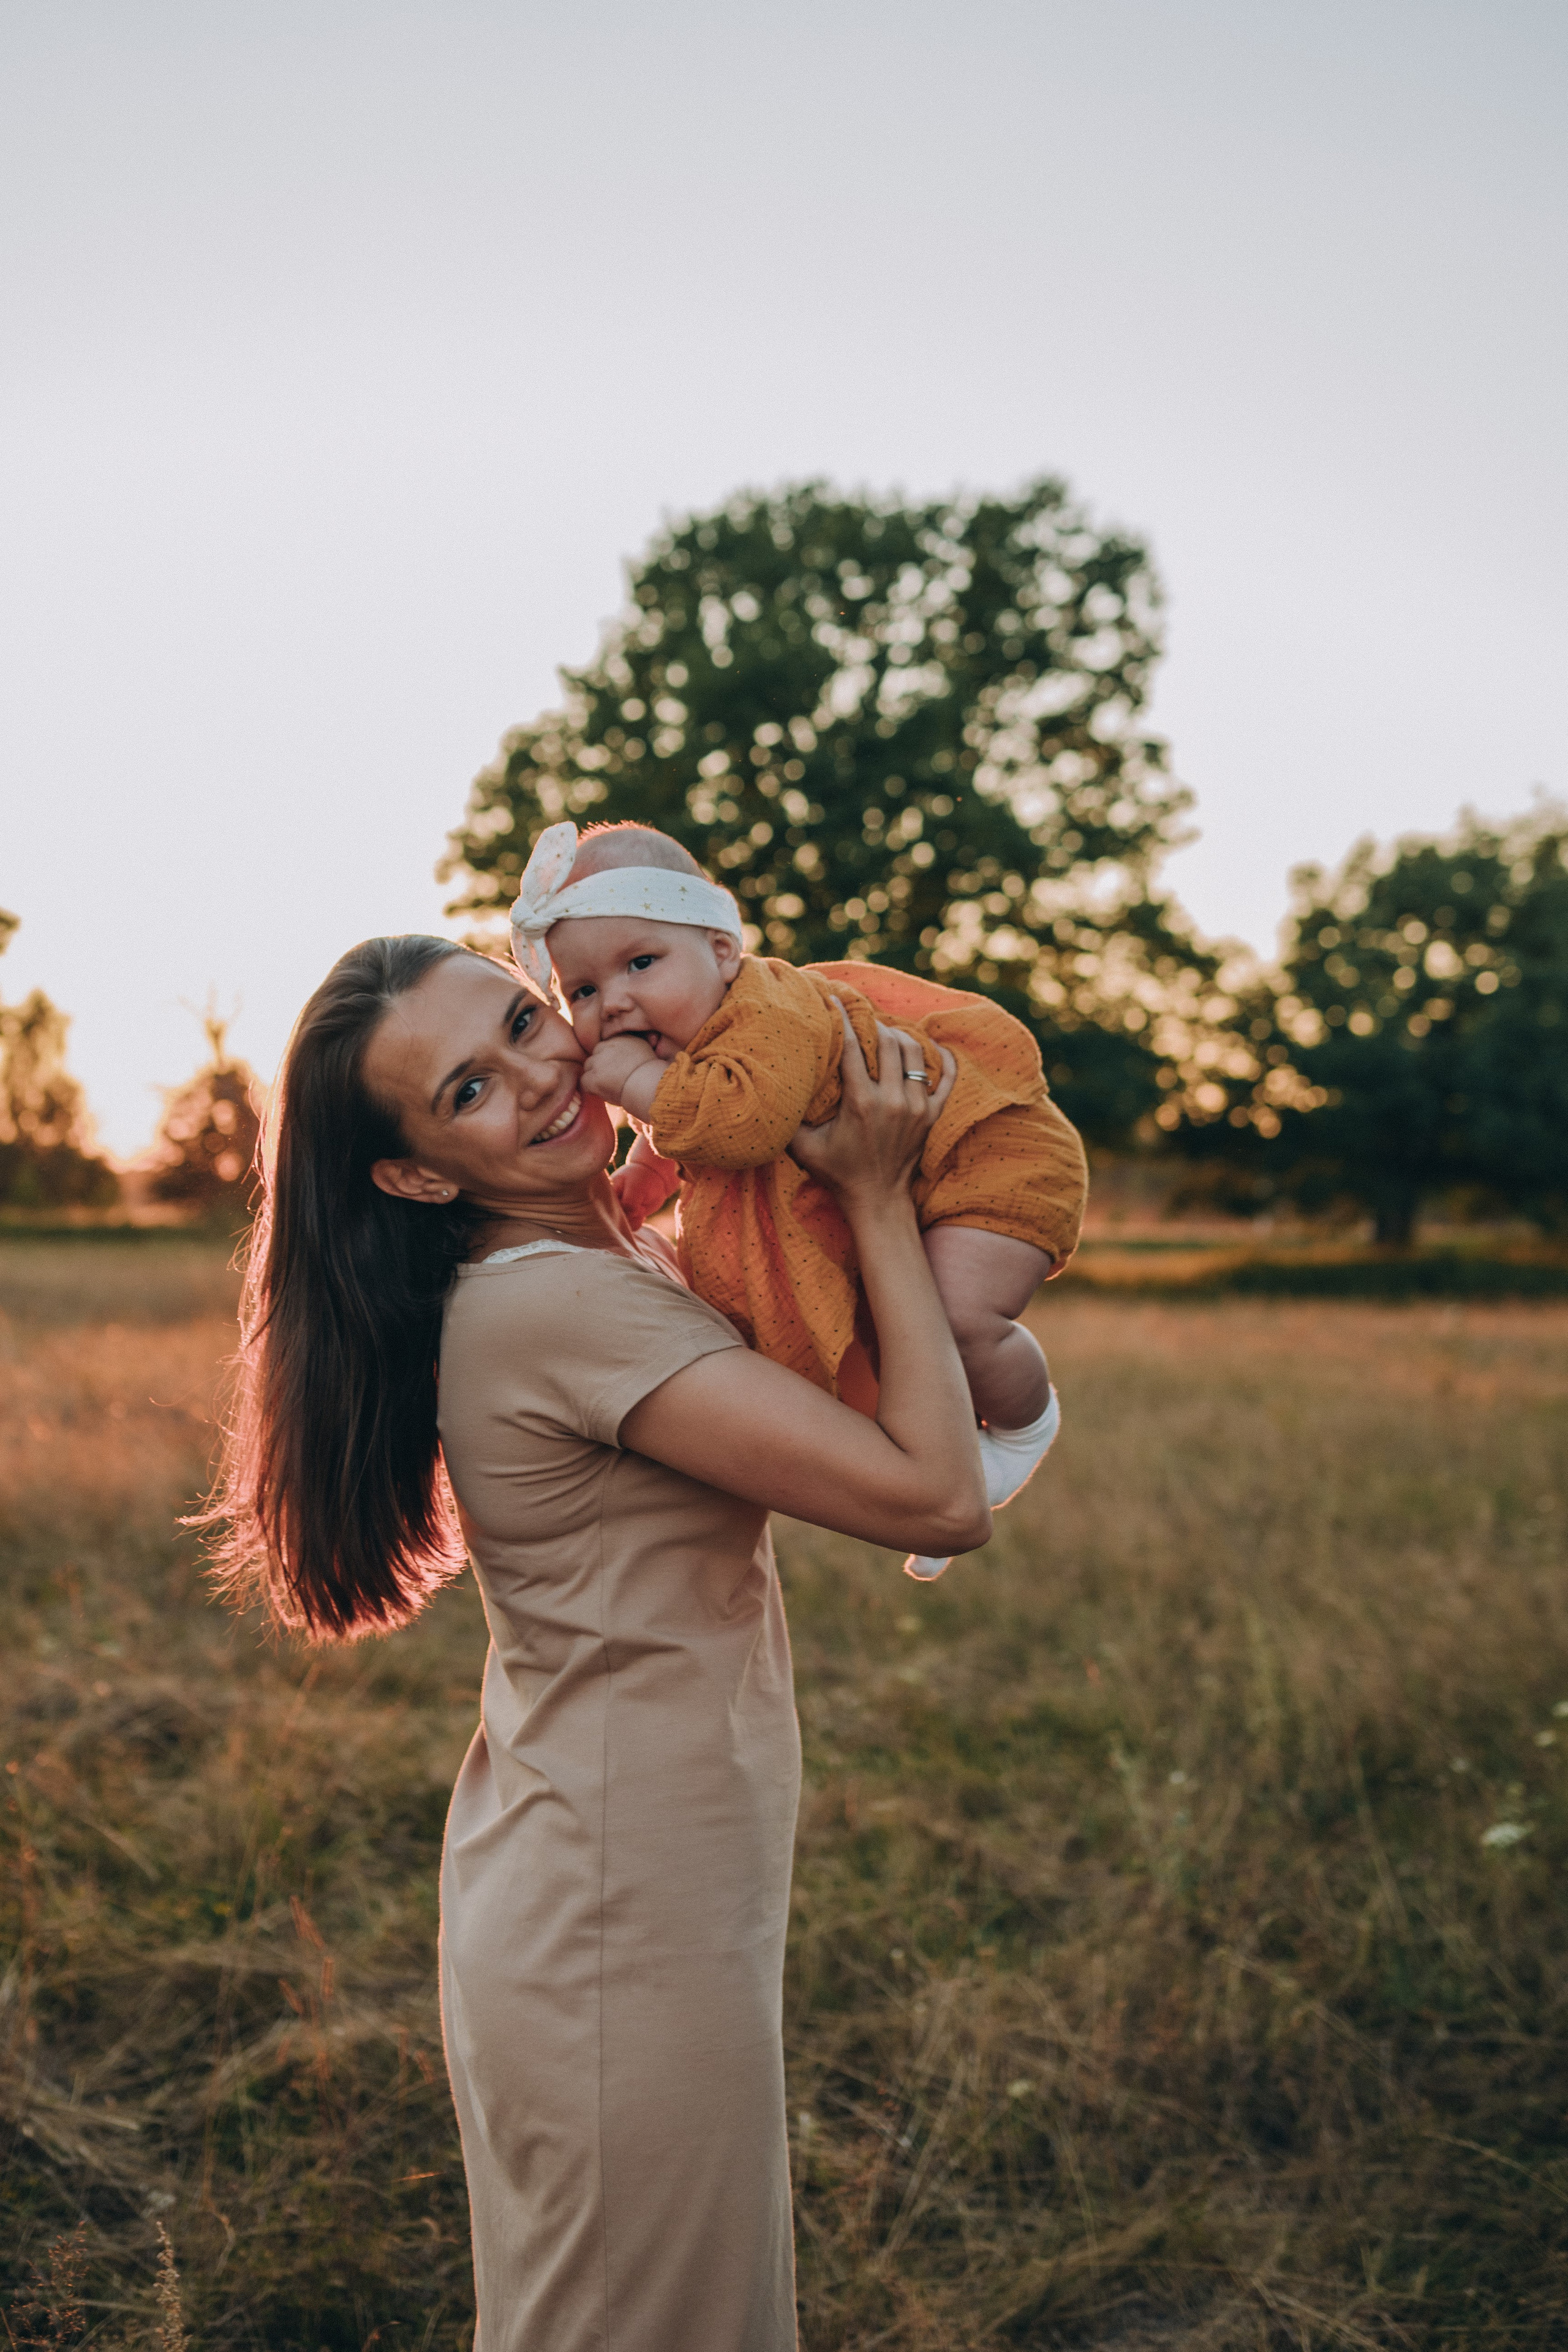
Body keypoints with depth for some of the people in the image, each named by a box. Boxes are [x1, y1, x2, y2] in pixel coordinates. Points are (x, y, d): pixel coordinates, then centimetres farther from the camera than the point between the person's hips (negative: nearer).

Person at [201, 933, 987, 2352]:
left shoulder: (607, 1263, 4)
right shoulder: (556, 1306, -25)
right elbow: (938, 1500, -27)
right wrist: (878, 1201, -17)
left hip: (611, 1896, 9)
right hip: (625, 1926, -9)